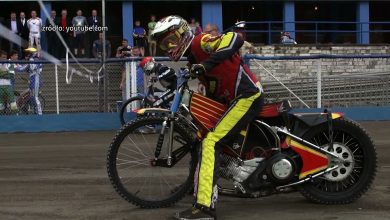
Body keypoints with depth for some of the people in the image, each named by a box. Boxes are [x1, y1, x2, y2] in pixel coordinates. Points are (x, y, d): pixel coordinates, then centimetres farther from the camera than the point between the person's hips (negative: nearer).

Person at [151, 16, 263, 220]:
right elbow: (212, 89, 25)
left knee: (211, 142, -20)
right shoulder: (193, 59, 20)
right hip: (232, 99, 11)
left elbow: (235, 38, -26)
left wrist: (207, 63, -33)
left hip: (247, 97, -11)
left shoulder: (199, 42, -9)